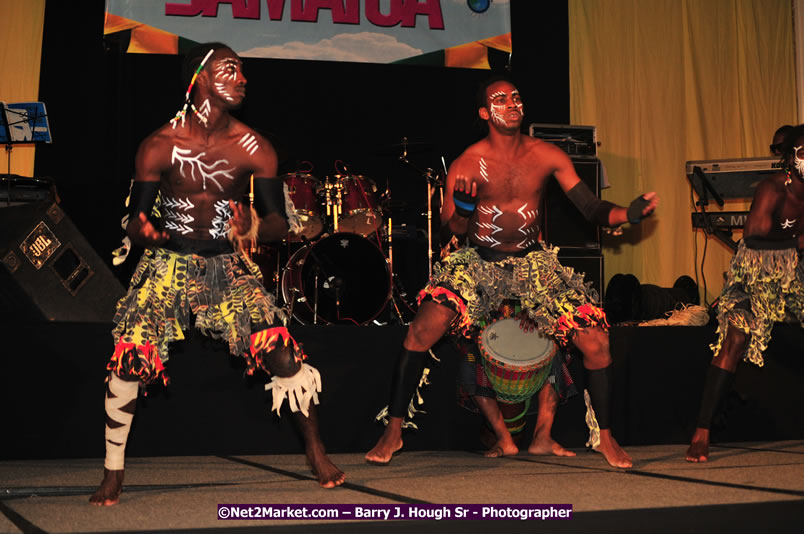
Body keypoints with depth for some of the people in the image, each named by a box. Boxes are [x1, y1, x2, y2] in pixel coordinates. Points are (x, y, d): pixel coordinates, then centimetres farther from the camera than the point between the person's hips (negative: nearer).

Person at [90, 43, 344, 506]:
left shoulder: (254, 149, -5)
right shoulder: (160, 146, -8)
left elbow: (280, 222, -8)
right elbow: (135, 222, -5)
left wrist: (253, 229, -31)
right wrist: (144, 233, -30)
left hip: (229, 265, 1)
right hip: (168, 263, -1)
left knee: (280, 351, -13)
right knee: (129, 358, -15)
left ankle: (317, 452, 8)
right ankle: (113, 476, 4)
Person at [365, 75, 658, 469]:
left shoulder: (547, 157, -3)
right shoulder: (466, 165, -9)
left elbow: (591, 208, -3)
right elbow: (449, 234, -7)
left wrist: (630, 213, -22)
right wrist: (463, 210, -29)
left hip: (532, 260, 2)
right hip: (477, 260, -2)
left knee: (595, 341, -10)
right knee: (423, 329, -24)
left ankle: (606, 436, 14)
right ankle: (393, 431, -7)